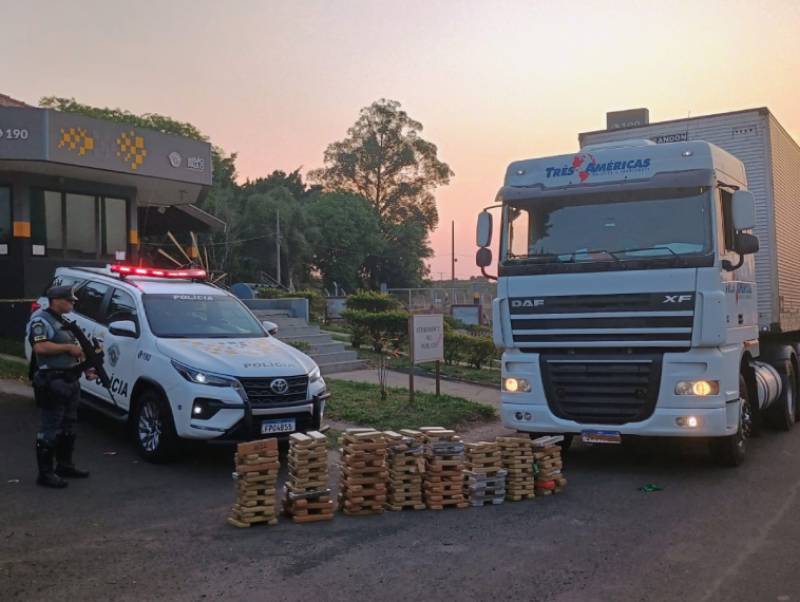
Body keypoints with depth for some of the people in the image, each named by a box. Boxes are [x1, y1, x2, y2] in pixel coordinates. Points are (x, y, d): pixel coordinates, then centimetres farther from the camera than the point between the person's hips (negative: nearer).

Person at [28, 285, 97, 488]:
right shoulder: (40, 320, -10)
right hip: (53, 382, -10)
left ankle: (65, 465, 28)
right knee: (50, 429, -6)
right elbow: (40, 347, -26)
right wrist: (69, 347, -19)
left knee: (67, 427, 17)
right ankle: (45, 473, -1)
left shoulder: (63, 321, 19)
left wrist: (86, 369, 14)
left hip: (69, 381, 10)